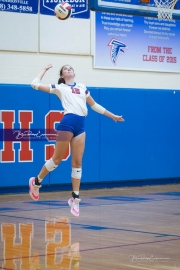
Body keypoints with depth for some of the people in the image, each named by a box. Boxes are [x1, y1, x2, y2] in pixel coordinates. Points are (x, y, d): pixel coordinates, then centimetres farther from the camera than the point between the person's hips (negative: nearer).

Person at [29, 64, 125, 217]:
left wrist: (112, 116, 30)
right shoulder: (60, 88, 11)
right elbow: (35, 84, 8)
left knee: (77, 162, 2)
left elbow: (94, 105, 31)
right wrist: (45, 70, 19)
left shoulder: (82, 88, 24)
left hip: (81, 125, 4)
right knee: (57, 159, -1)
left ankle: (75, 198, 7)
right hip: (67, 122, -4)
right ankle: (36, 182, 20)